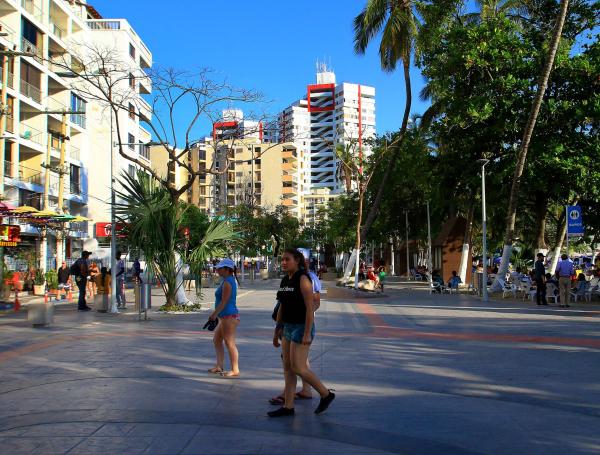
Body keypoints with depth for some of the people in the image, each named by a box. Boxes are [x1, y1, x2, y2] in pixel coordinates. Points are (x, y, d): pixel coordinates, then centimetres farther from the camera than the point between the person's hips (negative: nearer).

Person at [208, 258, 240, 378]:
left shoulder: (227, 282, -16)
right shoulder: (231, 280, 15)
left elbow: (224, 302, -19)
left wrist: (214, 314, -13)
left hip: (229, 316, -11)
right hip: (226, 317, 11)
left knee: (230, 343, -5)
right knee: (217, 340, 17)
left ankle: (235, 370, 1)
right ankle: (219, 366, 22)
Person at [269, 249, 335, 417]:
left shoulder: (303, 279, -16)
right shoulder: (285, 280, 10)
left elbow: (310, 307, -20)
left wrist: (307, 334, -23)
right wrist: (277, 331, 16)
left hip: (302, 328, -9)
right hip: (289, 328, 9)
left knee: (297, 368, -8)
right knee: (287, 367, 8)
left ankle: (326, 394, 10)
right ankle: (288, 407, 14)